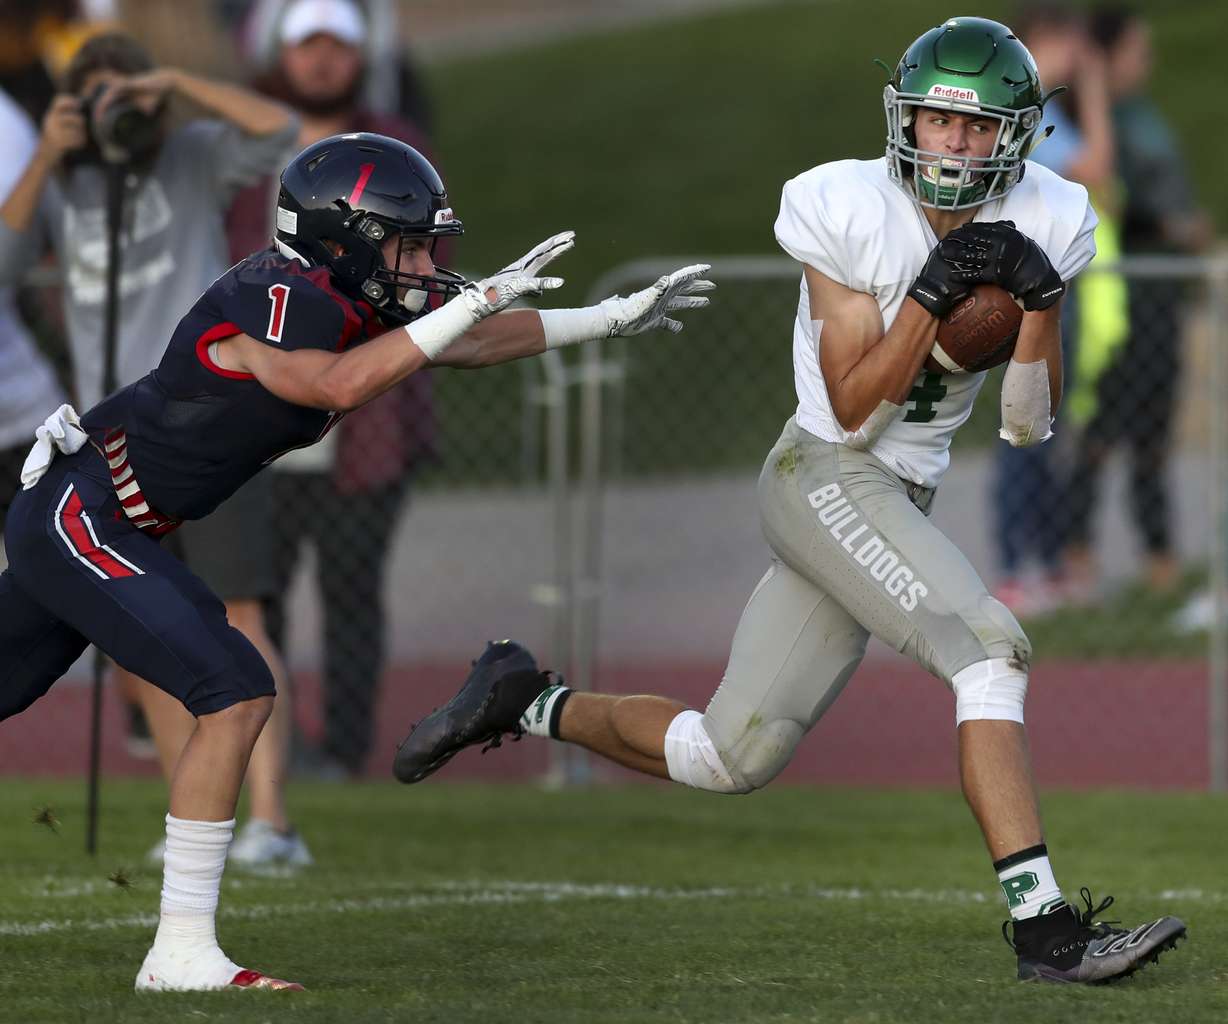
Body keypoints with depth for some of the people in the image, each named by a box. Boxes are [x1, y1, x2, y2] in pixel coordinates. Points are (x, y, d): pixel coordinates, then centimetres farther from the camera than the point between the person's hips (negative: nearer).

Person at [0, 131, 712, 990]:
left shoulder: (349, 299, 6)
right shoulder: (273, 298, -21)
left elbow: (470, 345, 17)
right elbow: (337, 384, -40)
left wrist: (620, 316, 16)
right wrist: (475, 301, -37)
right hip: (78, 520, -10)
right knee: (236, 693, -16)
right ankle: (181, 953, -14)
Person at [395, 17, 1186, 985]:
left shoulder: (1040, 223, 1)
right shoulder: (850, 212, -13)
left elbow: (1028, 424, 0)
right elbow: (853, 409, -14)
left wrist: (1041, 298, -15)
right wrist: (931, 295, -24)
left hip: (899, 504, 7)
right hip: (827, 479, -7)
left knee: (729, 757, 8)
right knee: (991, 652, -25)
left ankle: (525, 701, 28)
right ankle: (1044, 924, -28)